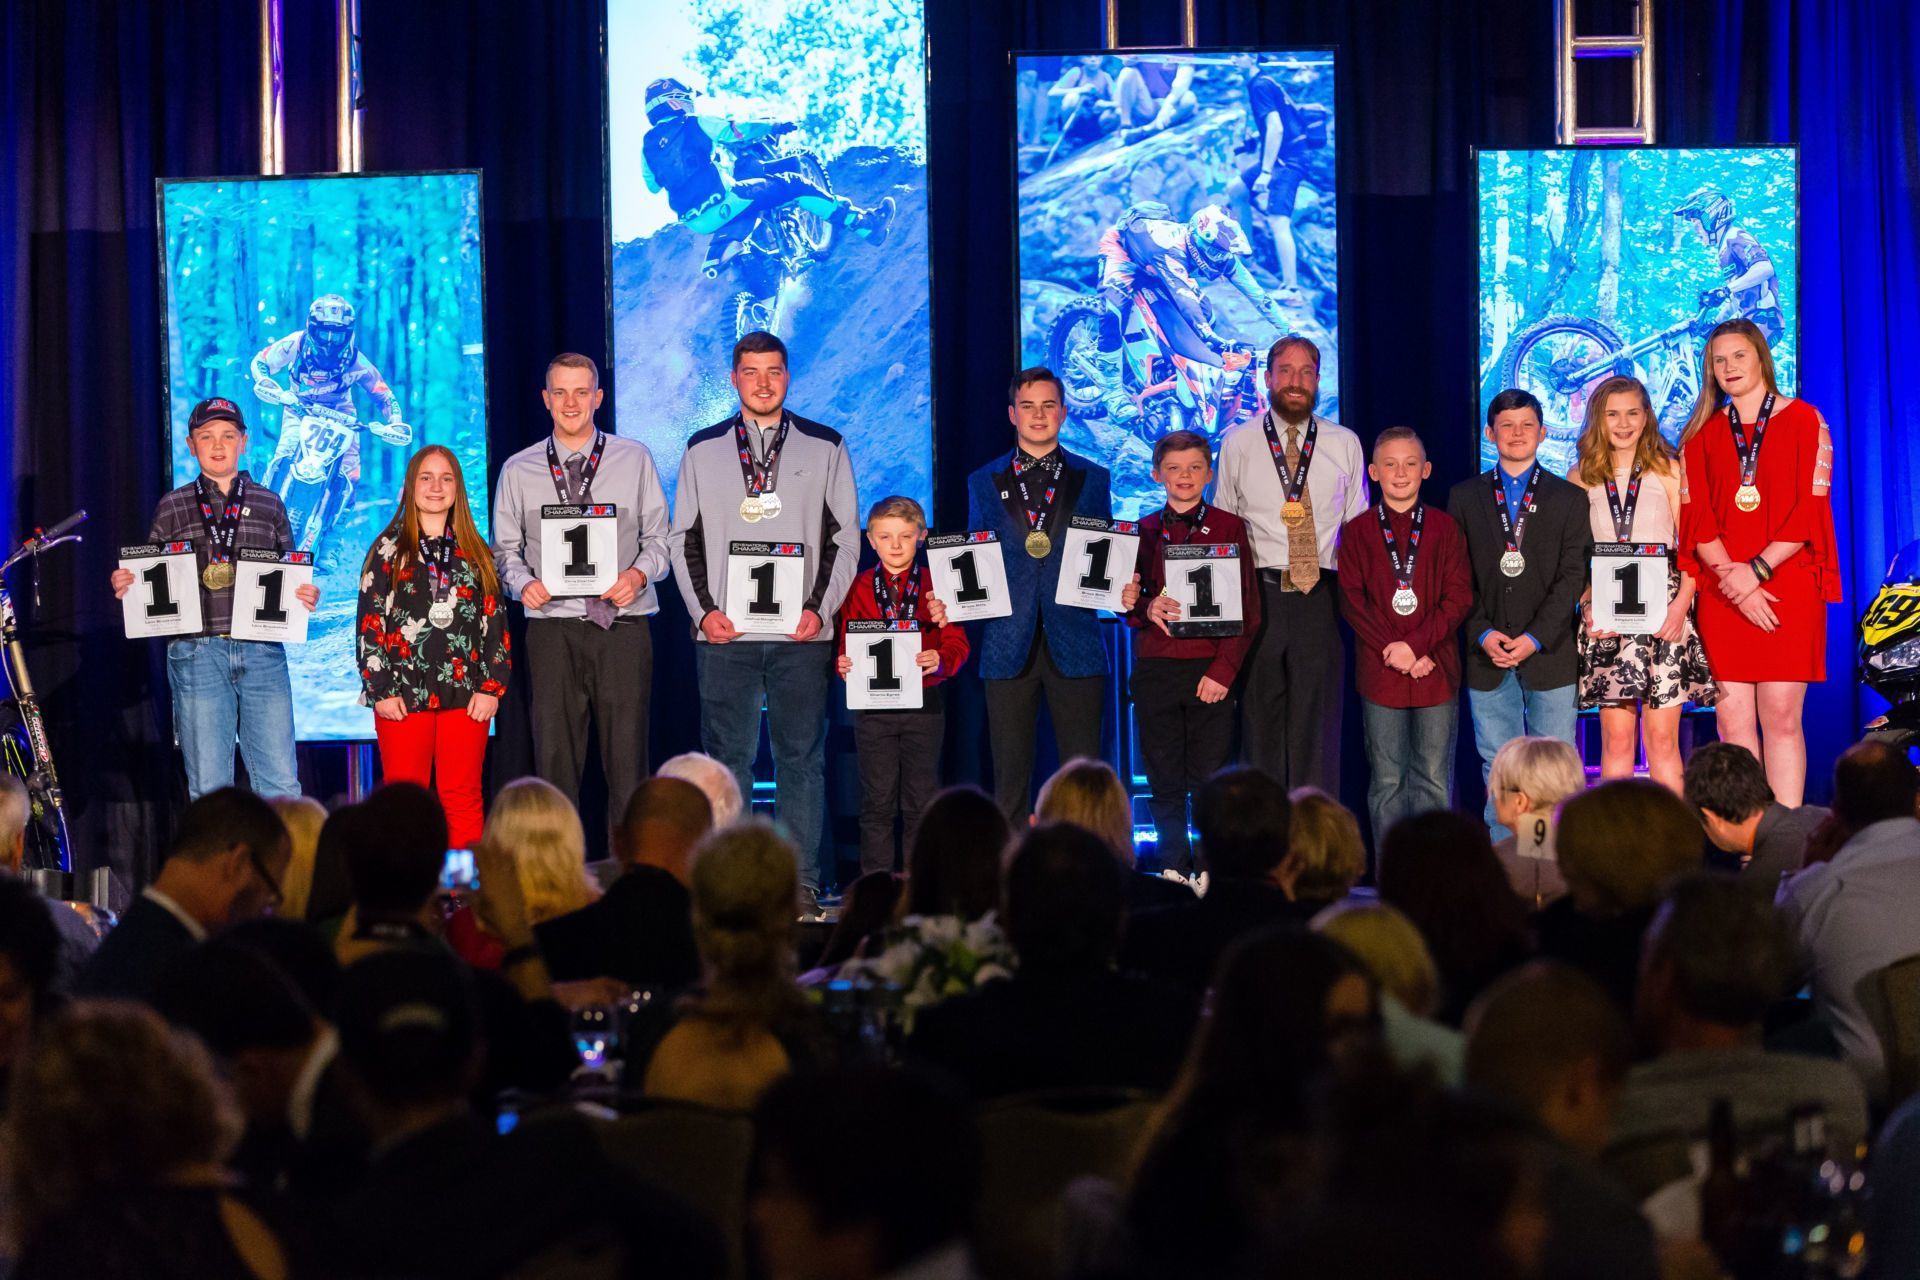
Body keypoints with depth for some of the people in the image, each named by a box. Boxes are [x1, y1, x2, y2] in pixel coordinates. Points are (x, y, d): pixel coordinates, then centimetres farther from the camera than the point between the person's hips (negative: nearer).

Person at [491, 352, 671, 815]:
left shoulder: (634, 459, 10)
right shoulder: (518, 470, 12)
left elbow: (658, 536, 9)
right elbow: (505, 548, 13)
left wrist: (639, 574, -11)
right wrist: (523, 583, -7)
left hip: (623, 625, -1)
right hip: (553, 627, 1)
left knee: (627, 757, -4)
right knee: (555, 759, -1)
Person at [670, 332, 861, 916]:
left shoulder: (825, 447, 8)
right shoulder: (703, 450, 11)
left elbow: (845, 538, 7)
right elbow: (683, 538, 10)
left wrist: (819, 608, -5)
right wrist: (703, 610, -2)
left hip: (801, 633, -1)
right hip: (725, 633, 1)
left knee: (801, 757, -1)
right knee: (727, 758, 1)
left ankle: (802, 884, 2)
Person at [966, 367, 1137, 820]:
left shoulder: (1092, 478, 11)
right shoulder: (984, 482, 12)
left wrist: (1123, 591, -9)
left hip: (1075, 644, 0)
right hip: (1010, 645, 1)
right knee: (1010, 777, 2)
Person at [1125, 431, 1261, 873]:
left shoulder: (1229, 528, 4)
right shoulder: (1143, 532, 11)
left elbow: (1246, 608, 1)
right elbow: (1126, 599, 13)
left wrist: (1224, 670, -9)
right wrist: (1146, 608, -12)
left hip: (1211, 669, -2)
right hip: (1156, 668, 2)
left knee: (1210, 777, -5)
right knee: (1164, 779, 3)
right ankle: (1174, 869, 12)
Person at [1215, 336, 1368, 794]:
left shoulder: (1345, 444, 10)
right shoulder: (1238, 443, 8)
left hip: (1321, 597, 0)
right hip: (1258, 596, 0)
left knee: (1317, 719, -2)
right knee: (1261, 722, 1)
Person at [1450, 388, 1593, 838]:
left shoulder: (1569, 498, 7)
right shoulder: (1465, 497, 11)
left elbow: (1573, 576, -1)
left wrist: (1535, 637, -12)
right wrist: (1483, 633, -8)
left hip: (1550, 653, -1)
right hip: (1488, 656, 1)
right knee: (1497, 769, 3)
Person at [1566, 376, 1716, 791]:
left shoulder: (1668, 470, 6)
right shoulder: (1581, 478, 11)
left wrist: (1681, 604, -11)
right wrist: (1588, 604, -6)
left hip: (1663, 609, -1)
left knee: (1663, 737, -5)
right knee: (1616, 738, -1)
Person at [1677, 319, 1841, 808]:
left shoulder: (1804, 421, 5)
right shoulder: (1701, 434, 13)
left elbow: (1811, 511, -3)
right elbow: (1696, 519, 5)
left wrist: (1756, 570, -12)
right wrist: (1731, 577, -10)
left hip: (1787, 587, -3)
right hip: (1722, 595, 3)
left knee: (1781, 716, -8)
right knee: (1732, 718, -2)